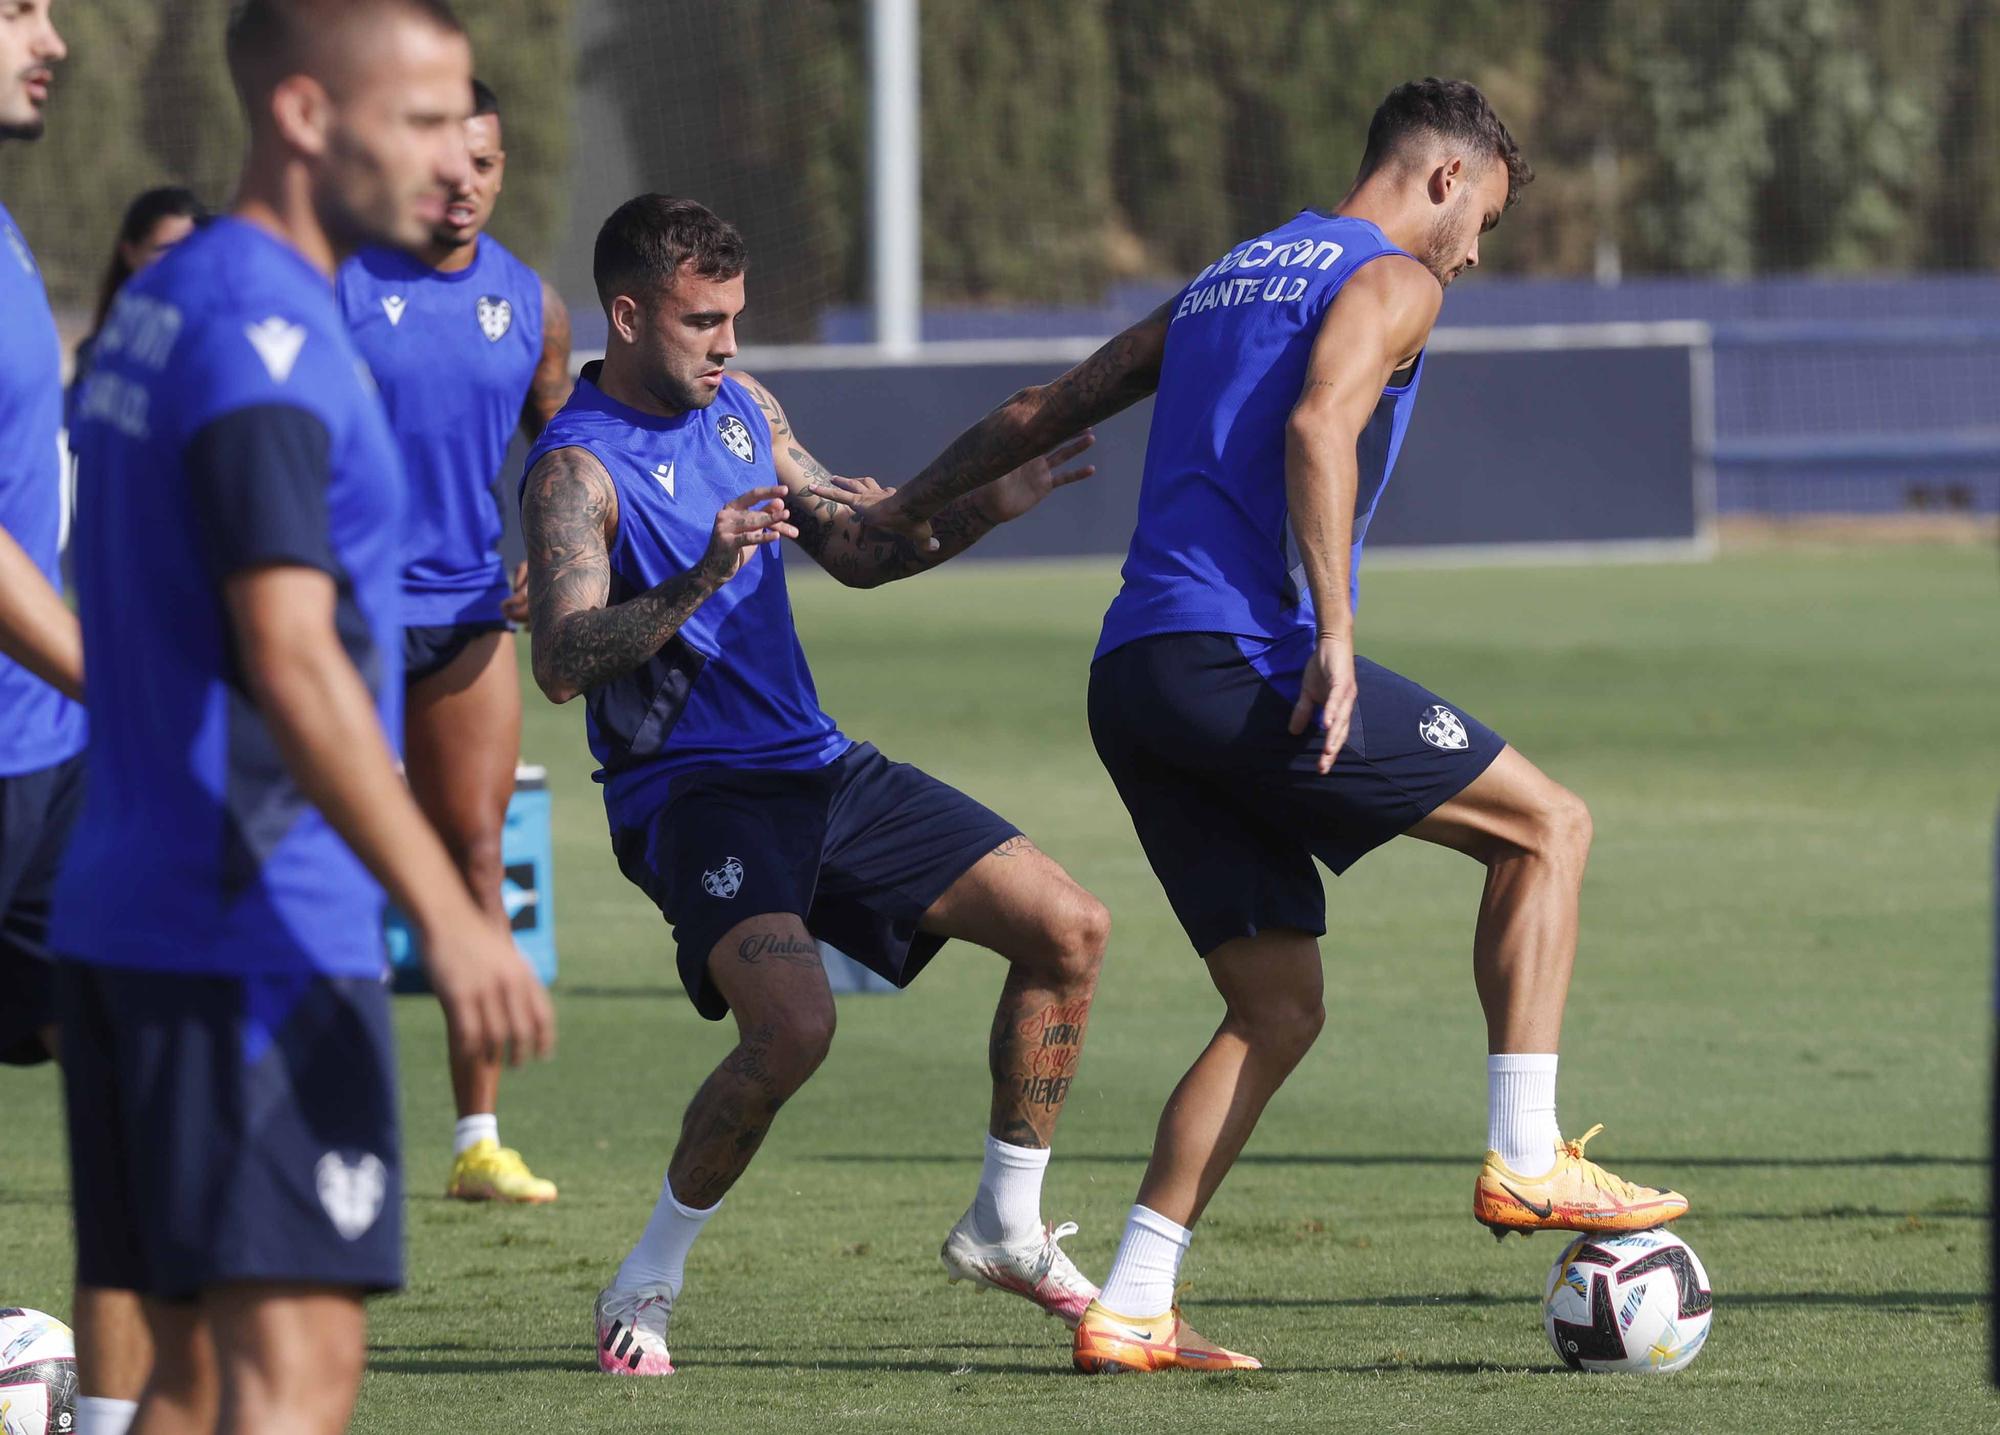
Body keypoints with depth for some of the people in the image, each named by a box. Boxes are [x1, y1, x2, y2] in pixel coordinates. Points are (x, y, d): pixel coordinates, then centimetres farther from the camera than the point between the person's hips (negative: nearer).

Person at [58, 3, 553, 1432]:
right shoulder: (260, 335, -15)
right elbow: (290, 663, -23)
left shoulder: (158, 303, 15)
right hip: (259, 933, -10)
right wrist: (448, 916, -24)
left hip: (125, 922, 10)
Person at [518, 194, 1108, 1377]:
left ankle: (1007, 1226, 16)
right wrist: (696, 582, -40)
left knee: (1070, 927, 2)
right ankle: (646, 1285, -11)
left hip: (819, 768, 8)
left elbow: (857, 549, 21)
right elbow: (563, 662, -27)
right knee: (794, 1022, -31)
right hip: (693, 792, -8)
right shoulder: (579, 468, -13)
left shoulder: (740, 405, 10)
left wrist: (982, 511, 6)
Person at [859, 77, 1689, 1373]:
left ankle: (1131, 1313, 3)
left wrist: (907, 510, 45)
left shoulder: (1229, 281, 27)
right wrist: (1333, 634, -23)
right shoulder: (1390, 281, 2)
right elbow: (1317, 428, -17)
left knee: (1278, 1010, 11)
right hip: (1243, 659, -8)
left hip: (1134, 681, 8)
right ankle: (1527, 1160, -5)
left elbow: (1042, 412, 33)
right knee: (1547, 825, 3)